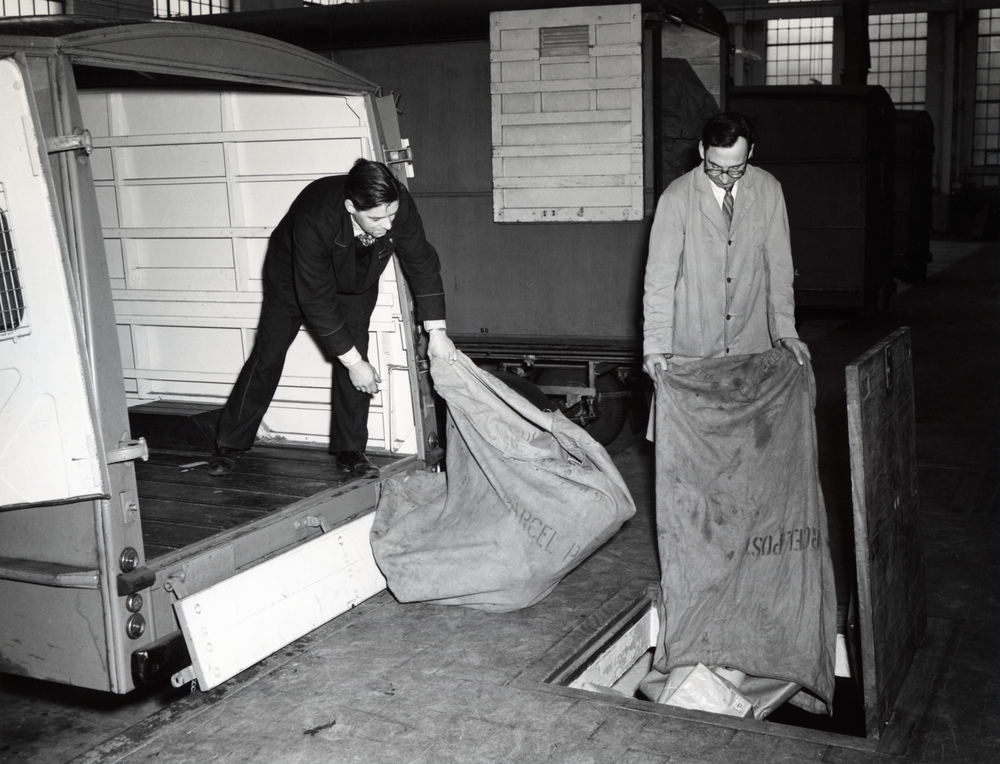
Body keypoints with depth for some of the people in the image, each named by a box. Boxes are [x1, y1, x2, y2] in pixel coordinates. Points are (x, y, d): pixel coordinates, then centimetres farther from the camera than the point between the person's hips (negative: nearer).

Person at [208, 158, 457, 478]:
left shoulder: (399, 204, -34)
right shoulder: (314, 220, -45)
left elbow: (422, 263, -19)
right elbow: (316, 300, -37)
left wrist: (437, 331, -23)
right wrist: (353, 362, -33)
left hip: (356, 282, 3)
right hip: (294, 276, -3)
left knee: (354, 352, -8)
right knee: (267, 355, 2)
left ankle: (350, 451, 3)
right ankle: (230, 443, 16)